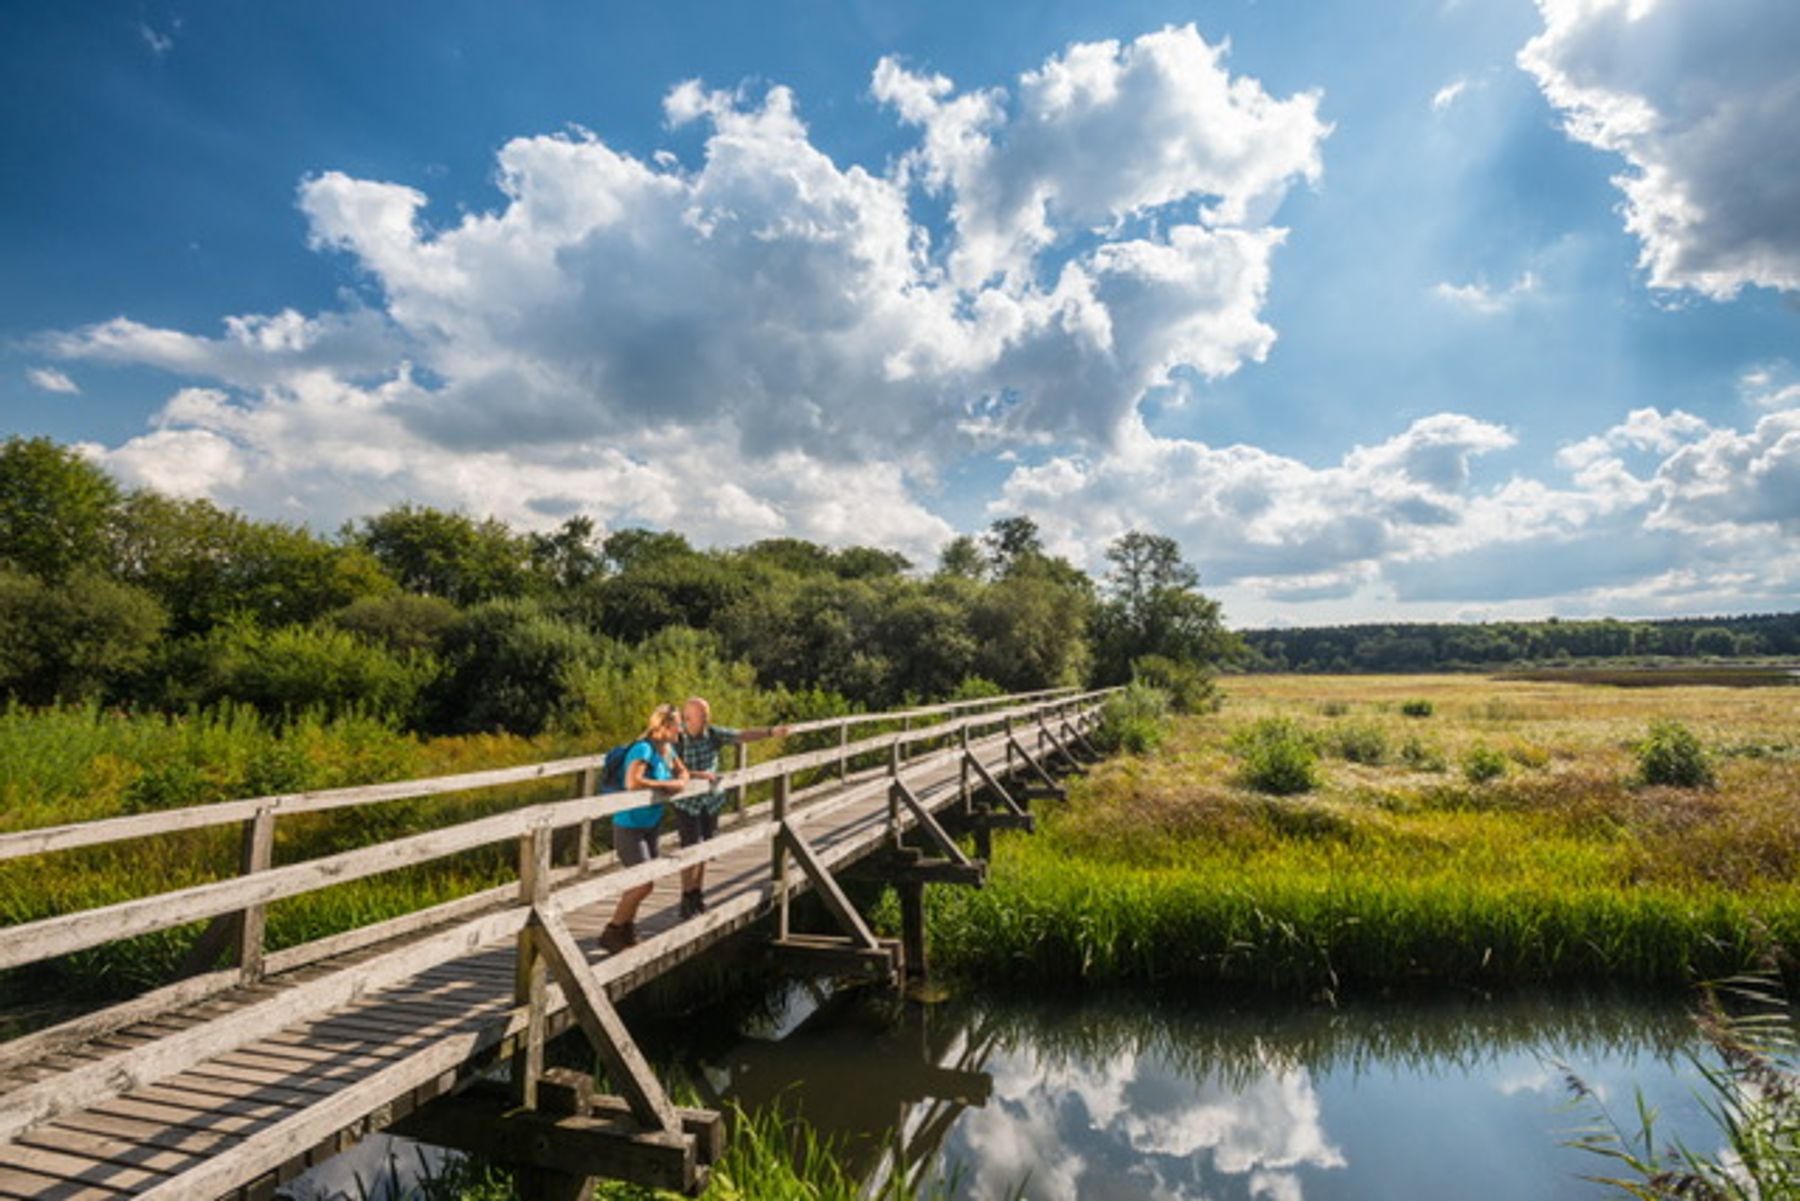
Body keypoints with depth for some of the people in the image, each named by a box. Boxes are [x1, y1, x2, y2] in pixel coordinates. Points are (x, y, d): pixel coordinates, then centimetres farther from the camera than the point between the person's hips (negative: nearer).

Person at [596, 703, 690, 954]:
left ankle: (627, 933, 32)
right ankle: (611, 934, 6)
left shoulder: (667, 749, 3)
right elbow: (632, 782, -37)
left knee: (639, 882, 16)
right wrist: (666, 784, -28)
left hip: (651, 824, 9)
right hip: (629, 826, -9)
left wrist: (682, 780, -5)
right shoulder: (643, 749, -22)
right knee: (644, 883, -11)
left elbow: (682, 771, 19)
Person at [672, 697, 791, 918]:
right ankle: (687, 900, 9)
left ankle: (698, 896, 27)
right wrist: (697, 774, -30)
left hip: (711, 800, 4)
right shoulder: (675, 740, -18)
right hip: (686, 803, -4)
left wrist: (771, 732, -26)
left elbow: (742, 736, -13)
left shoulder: (713, 733, -7)